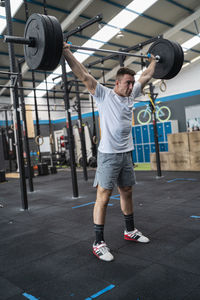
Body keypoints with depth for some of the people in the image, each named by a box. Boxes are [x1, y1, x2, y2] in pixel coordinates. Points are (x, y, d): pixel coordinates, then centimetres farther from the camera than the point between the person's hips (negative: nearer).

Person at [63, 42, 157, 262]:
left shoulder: (131, 95, 11)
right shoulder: (104, 95, -7)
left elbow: (146, 76, 25)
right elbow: (83, 75, -13)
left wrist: (153, 61, 34)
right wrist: (66, 52, -16)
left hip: (126, 153, 7)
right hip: (109, 154, -7)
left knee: (127, 192, 17)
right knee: (103, 197, -5)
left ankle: (130, 231, 33)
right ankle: (98, 243, 4)